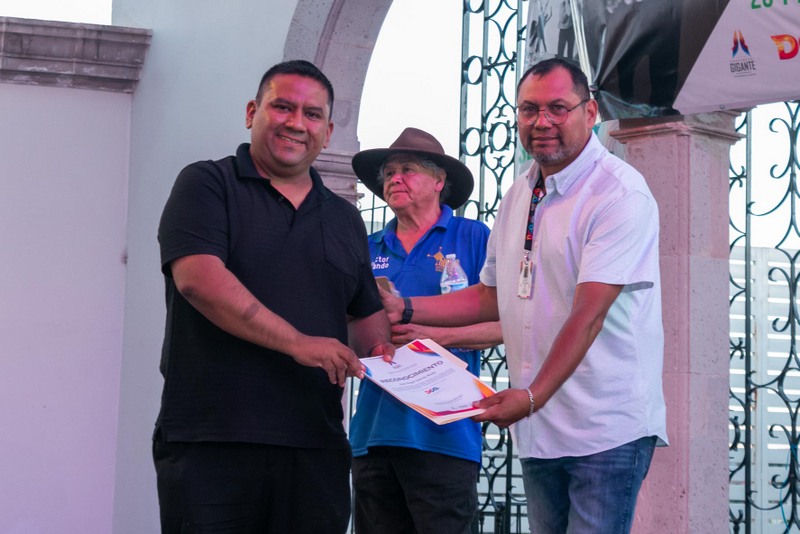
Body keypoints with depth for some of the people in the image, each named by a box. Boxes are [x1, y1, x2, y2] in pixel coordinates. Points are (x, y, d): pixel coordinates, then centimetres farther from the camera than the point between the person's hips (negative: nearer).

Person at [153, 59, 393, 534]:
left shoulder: (345, 219, 20)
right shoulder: (207, 185, 3)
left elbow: (367, 313, 28)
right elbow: (198, 277, -14)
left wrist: (382, 352, 3)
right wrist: (297, 342, -19)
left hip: (317, 447, 5)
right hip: (211, 442, -5)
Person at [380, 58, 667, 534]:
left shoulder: (620, 195, -11)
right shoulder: (519, 196, 14)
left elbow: (589, 313, -21)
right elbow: (494, 296, 21)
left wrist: (533, 396, -30)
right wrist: (403, 309, 12)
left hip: (607, 428, -7)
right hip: (538, 427, 7)